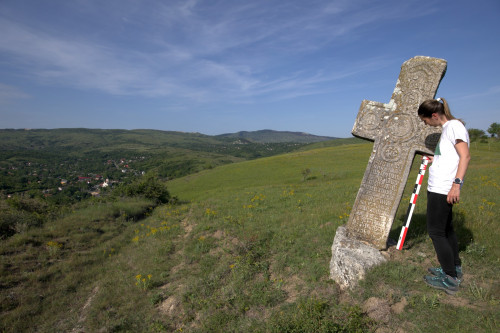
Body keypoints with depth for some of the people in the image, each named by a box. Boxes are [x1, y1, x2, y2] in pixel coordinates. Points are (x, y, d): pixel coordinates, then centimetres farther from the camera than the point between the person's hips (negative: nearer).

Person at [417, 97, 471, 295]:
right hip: (439, 189, 10)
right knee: (446, 229, 18)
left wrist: (457, 183, -25)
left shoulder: (454, 125, -9)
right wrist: (434, 160, 28)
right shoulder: (447, 128, 18)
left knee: (436, 231, -4)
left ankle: (450, 280, 6)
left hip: (442, 189, -10)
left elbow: (465, 156, -18)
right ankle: (455, 268, 31)